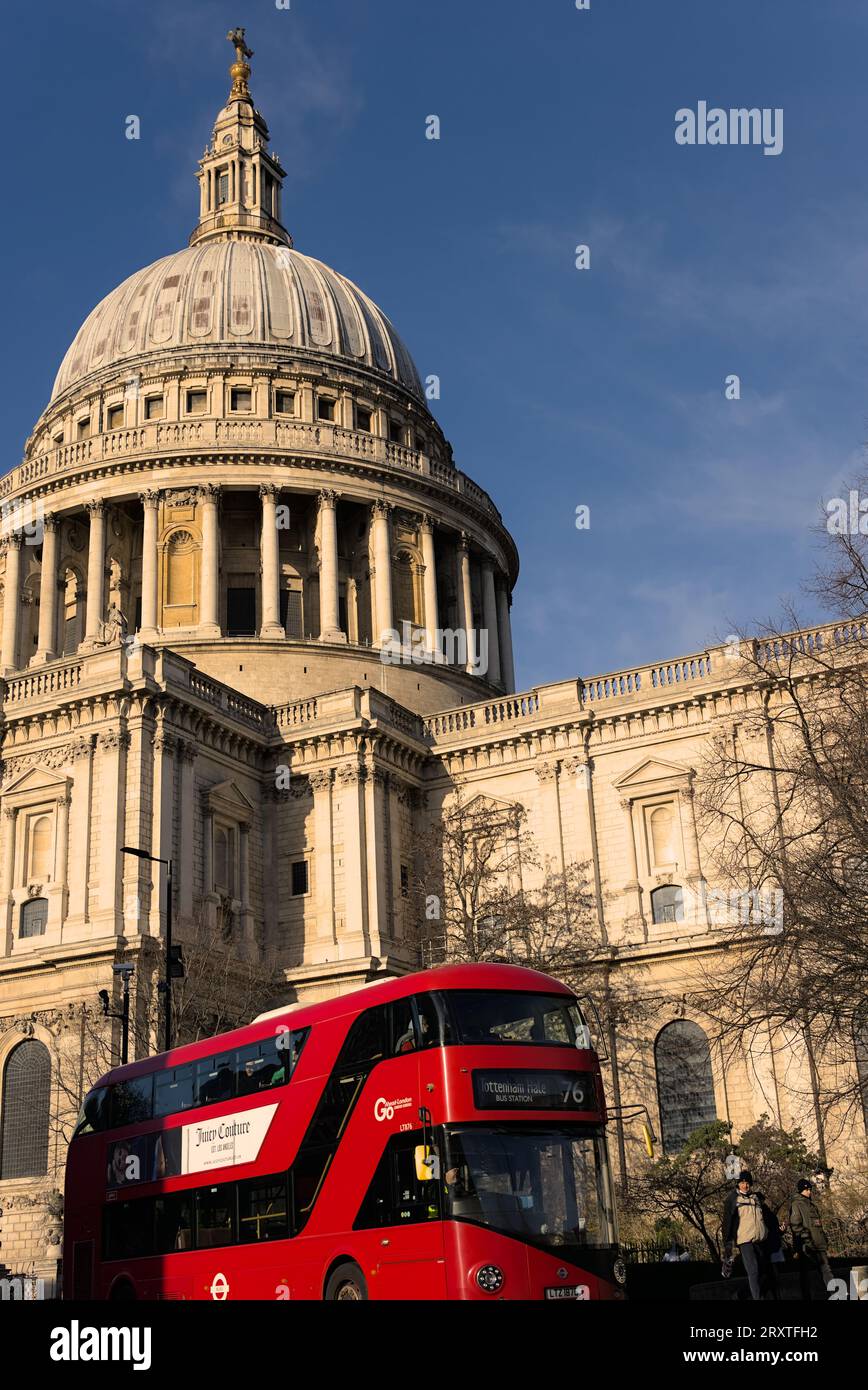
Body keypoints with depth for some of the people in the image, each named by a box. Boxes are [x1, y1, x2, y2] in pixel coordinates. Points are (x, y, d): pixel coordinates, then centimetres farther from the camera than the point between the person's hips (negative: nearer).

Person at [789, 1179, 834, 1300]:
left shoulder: (810, 1204, 22)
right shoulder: (796, 1204, -4)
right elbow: (795, 1226, -12)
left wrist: (825, 1241, 20)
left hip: (818, 1245, 7)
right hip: (806, 1247, -7)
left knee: (826, 1269, 0)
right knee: (805, 1273, 0)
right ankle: (807, 1299, 3)